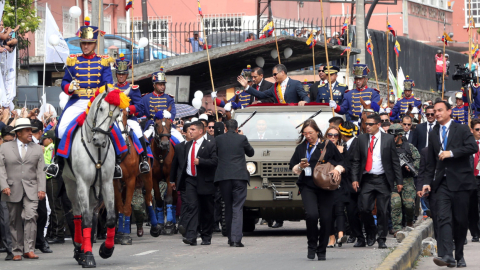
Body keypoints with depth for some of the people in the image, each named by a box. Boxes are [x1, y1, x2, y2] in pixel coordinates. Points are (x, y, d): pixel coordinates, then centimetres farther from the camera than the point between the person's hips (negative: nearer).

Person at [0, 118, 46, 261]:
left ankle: (29, 249, -15)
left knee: (31, 216, -16)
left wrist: (41, 189, -3)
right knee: (15, 221, 4)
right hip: (12, 190, 0)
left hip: (31, 190, 0)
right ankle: (17, 251, 10)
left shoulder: (37, 148, 12)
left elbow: (40, 170, 8)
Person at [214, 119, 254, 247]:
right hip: (239, 176, -2)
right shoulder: (242, 139, 0)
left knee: (228, 207, 13)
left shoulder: (218, 139, 4)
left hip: (223, 177, 2)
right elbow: (251, 153, 16)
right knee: (237, 208, -4)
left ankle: (230, 237, 17)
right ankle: (236, 238, -15)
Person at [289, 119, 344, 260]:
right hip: (307, 186, 1)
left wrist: (337, 169, -10)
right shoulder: (301, 148, 12)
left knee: (325, 218, -2)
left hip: (326, 186, -1)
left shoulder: (327, 145, 6)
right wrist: (300, 166, -5)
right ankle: (312, 245, -1)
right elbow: (293, 167, 16)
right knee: (311, 214, -20)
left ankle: (322, 250, 11)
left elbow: (342, 161, 11)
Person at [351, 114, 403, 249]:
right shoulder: (362, 139, 7)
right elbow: (356, 161, 9)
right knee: (364, 209, -6)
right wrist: (355, 179, -2)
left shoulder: (388, 139, 2)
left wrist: (399, 181, 0)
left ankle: (382, 239, 9)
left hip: (383, 180, -1)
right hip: (367, 180, 1)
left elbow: (395, 161, 4)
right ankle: (370, 235, 16)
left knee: (382, 211, -1)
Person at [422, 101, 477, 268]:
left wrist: (451, 153, -17)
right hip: (442, 183, 3)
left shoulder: (461, 130, 3)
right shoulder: (433, 134, 16)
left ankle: (459, 255, 15)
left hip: (460, 181, -3)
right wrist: (427, 182, 10)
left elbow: (473, 147, -13)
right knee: (444, 218, -13)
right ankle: (446, 256, -24)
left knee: (461, 220, 2)